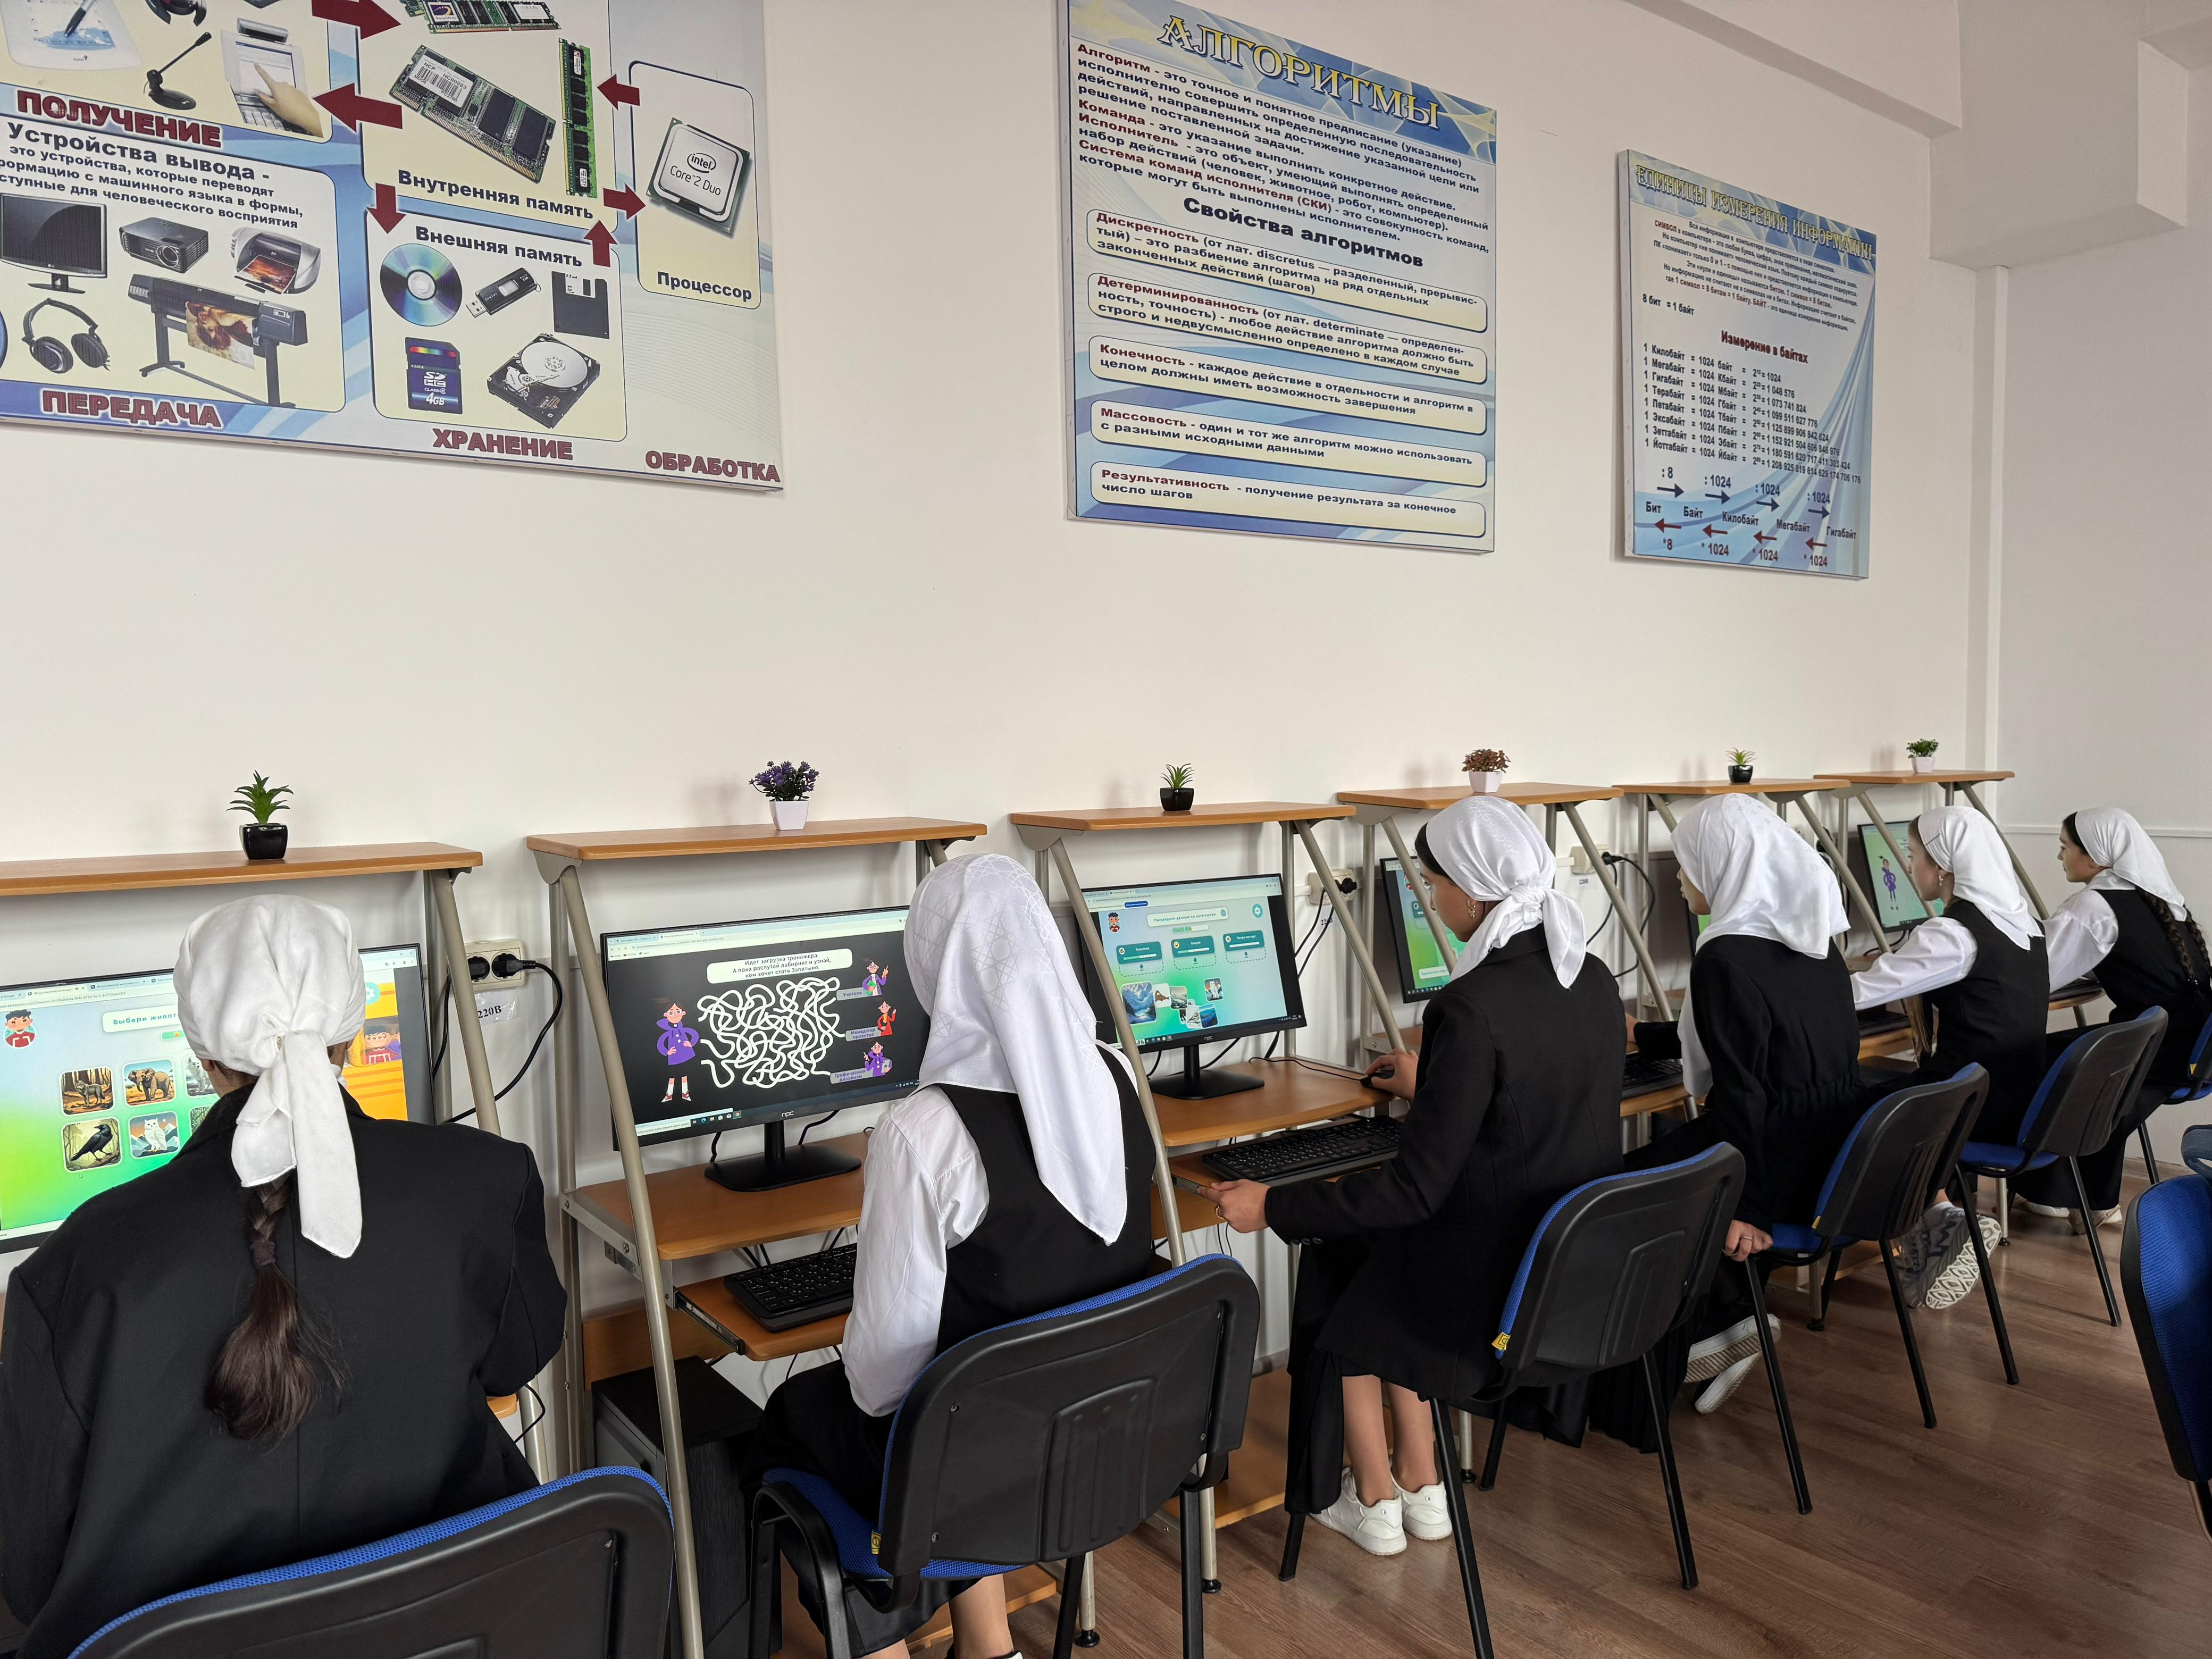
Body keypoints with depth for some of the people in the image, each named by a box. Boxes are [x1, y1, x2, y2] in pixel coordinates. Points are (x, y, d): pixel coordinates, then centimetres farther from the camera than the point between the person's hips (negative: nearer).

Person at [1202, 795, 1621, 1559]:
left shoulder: (1472, 1008, -26)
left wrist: (1272, 1207, -14)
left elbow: (1416, 1188, -23)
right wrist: (1432, 1087, 29)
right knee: (1372, 1240, 27)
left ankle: (1373, 1503, 31)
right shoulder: (1593, 980, -1)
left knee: (1334, 1266, 20)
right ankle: (1421, 1485, 32)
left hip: (1495, 1297, -7)